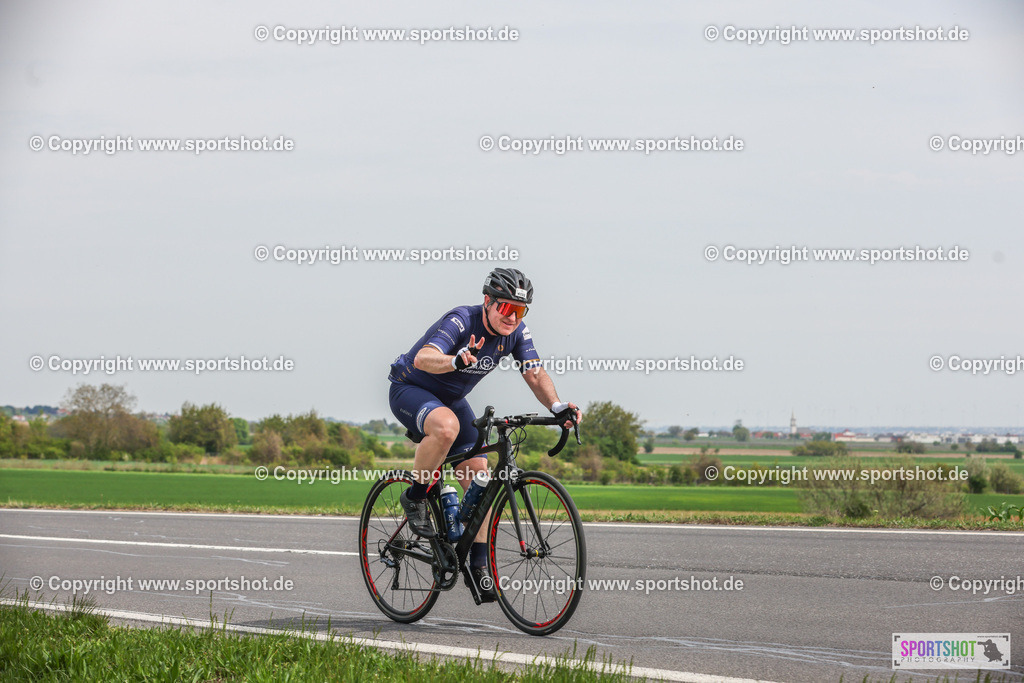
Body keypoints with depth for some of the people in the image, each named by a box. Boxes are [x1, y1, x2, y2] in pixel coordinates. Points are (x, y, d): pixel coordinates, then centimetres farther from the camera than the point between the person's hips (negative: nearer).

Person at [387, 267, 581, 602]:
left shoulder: (516, 332, -12)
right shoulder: (461, 321, -31)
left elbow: (535, 374, -15)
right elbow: (423, 359, -45)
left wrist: (557, 406, -35)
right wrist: (457, 360, -67)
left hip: (452, 399, 7)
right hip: (410, 390, -7)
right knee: (446, 426, -39)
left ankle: (478, 564, 3)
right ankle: (415, 497, -17)